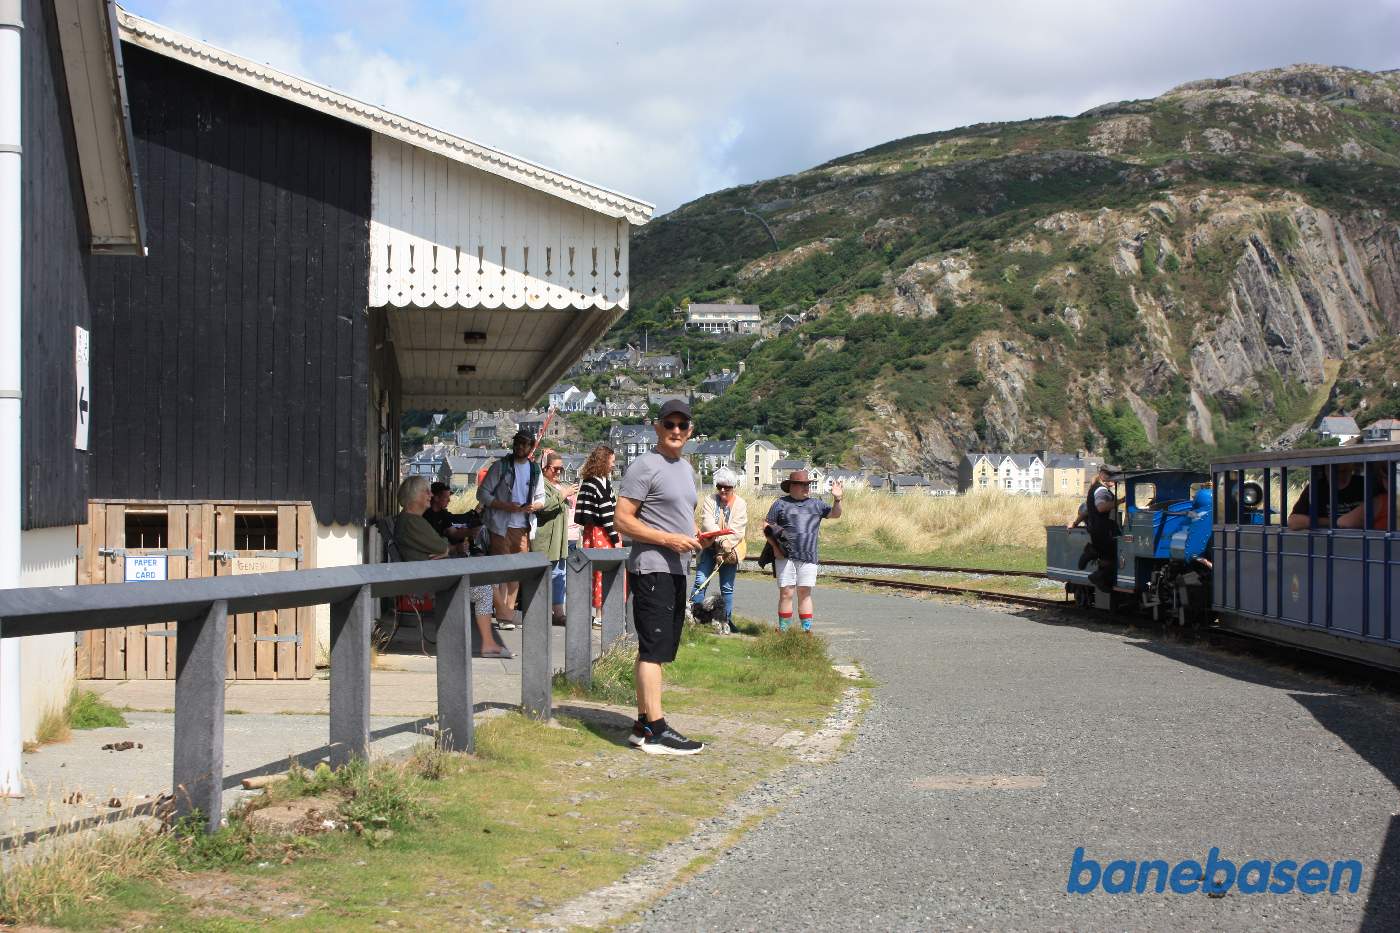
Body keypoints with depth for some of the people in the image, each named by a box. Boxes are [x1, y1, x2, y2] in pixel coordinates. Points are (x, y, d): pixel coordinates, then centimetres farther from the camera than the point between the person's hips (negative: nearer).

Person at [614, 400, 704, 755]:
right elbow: (623, 521, -14)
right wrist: (669, 540, -20)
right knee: (654, 649, -11)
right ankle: (656, 730, -12)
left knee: (655, 651, 12)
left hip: (677, 570, 9)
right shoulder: (645, 466, -9)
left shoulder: (686, 468, 19)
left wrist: (693, 534, 8)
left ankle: (643, 724, 18)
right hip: (651, 569, -9)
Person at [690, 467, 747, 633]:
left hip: (730, 551, 0)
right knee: (700, 581, -10)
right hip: (709, 548, 0)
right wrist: (721, 540, -27)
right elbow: (707, 523, -13)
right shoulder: (710, 500, 1)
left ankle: (726, 621, 13)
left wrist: (724, 551, -18)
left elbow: (737, 531, -9)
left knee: (727, 588, 5)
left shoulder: (740, 505, -1)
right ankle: (693, 615, -7)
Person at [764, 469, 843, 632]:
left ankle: (807, 629, 7)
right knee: (786, 593, -3)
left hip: (808, 558, 2)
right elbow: (766, 525, 5)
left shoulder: (816, 504, 15)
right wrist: (775, 546, -6)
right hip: (785, 556, -2)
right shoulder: (781, 504, 6)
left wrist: (837, 499, -10)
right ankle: (783, 630, 3)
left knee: (805, 593, 5)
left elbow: (835, 514, 9)